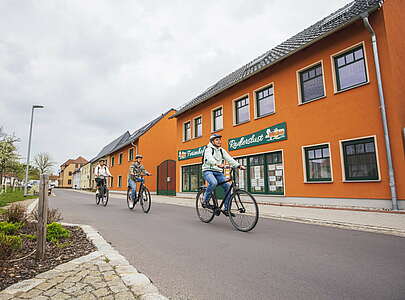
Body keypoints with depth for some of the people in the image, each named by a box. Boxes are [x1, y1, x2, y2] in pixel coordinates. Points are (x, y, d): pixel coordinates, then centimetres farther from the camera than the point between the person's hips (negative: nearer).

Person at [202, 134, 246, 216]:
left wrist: (238, 165, -14)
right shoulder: (209, 149, -5)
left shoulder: (222, 150, 14)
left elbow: (229, 159, 3)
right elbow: (209, 158, -27)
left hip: (218, 172, 6)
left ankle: (226, 209, -3)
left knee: (228, 186, -13)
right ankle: (205, 201, -15)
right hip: (208, 171, -6)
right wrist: (217, 164, -47)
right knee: (213, 183, -35)